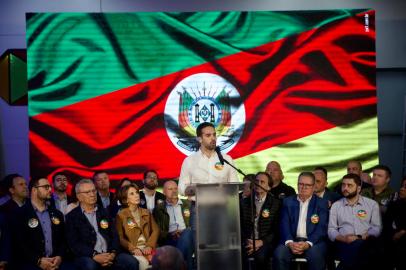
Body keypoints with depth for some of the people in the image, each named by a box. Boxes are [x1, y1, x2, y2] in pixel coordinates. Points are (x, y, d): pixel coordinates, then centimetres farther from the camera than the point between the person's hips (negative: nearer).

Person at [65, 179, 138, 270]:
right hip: (87, 256, -4)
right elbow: (74, 244, -7)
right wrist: (94, 256, -19)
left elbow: (114, 235, 11)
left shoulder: (104, 212, 18)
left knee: (132, 262, -21)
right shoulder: (72, 216, 4)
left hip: (108, 254, 4)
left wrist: (113, 253, -9)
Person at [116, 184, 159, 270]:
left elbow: (155, 230, 10)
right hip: (133, 250, -3)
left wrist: (149, 246, -7)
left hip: (147, 248, 4)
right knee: (143, 262, -35)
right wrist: (133, 248, -15)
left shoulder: (146, 213, 18)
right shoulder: (121, 215, 5)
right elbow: (120, 237, -1)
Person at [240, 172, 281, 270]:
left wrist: (261, 242, -13)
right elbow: (240, 226, 11)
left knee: (261, 255, -35)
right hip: (247, 241, 2)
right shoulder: (244, 202, 13)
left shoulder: (276, 204, 4)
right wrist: (246, 241, -8)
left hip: (266, 242, -2)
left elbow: (277, 230, 0)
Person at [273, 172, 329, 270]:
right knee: (279, 254, -28)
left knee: (315, 255, -34)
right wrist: (290, 242, -17)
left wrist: (308, 243, -21)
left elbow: (322, 228, -3)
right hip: (292, 240, 2)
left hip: (314, 241, -2)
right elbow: (284, 225, 4)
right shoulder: (288, 202, 15)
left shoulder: (322, 203, 8)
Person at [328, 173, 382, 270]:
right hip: (344, 243, 0)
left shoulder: (372, 204, 14)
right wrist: (343, 238, -10)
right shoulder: (336, 205, 17)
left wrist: (360, 237, -11)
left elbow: (377, 228, 7)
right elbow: (331, 230, 11)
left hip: (366, 242, 0)